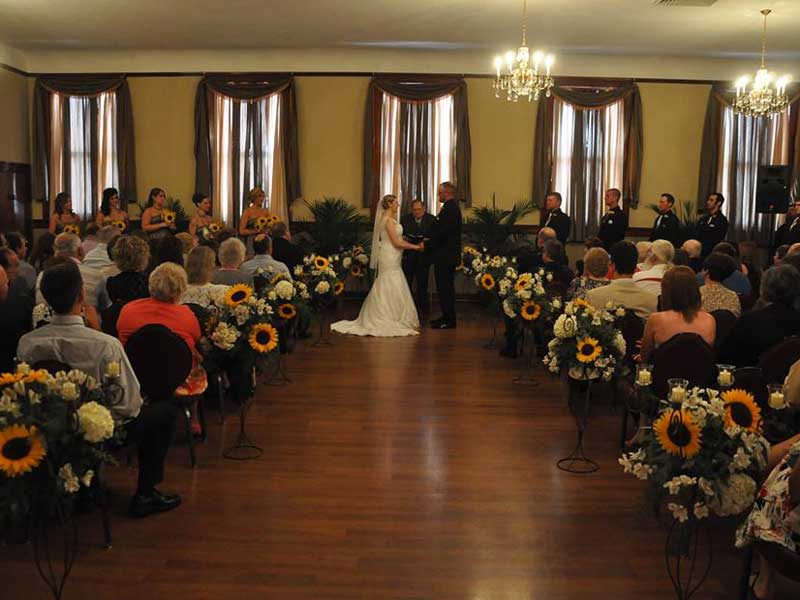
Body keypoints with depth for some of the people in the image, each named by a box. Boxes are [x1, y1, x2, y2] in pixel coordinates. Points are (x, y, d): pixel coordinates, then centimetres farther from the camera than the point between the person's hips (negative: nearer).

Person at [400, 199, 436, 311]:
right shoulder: (405, 219, 5)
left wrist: (429, 240, -19)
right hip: (408, 255, 1)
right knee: (406, 281, 6)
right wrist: (403, 238, -11)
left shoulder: (431, 219, 0)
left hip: (423, 255, -1)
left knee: (422, 282, 7)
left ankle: (422, 305, 17)